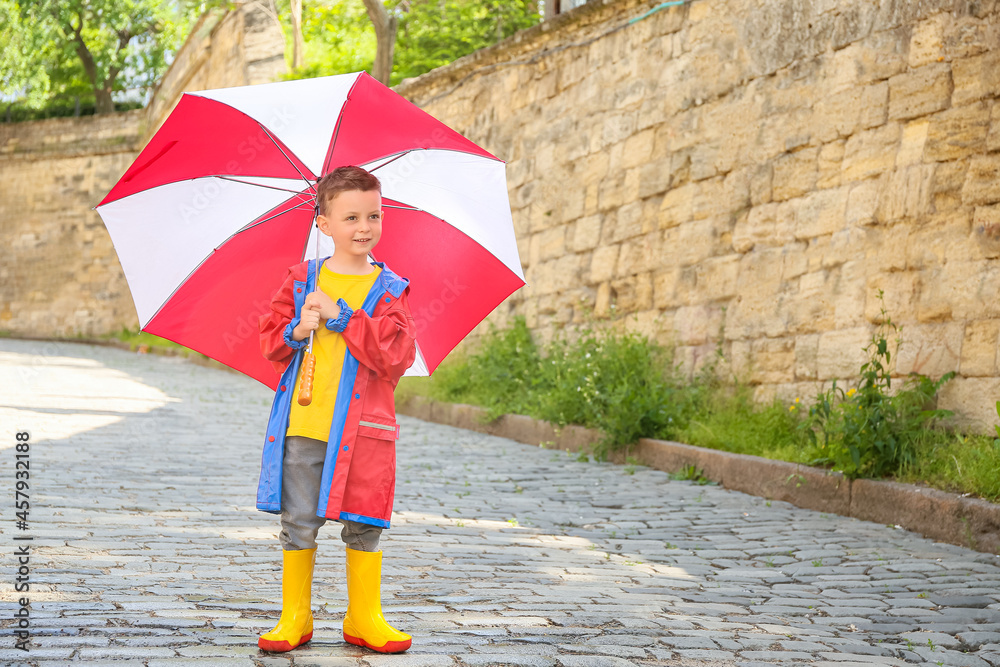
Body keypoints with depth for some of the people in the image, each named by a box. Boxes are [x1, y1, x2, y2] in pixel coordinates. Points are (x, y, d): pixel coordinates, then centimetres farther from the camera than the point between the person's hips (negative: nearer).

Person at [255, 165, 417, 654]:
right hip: (302, 424, 1)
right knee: (298, 523, 5)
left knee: (363, 526, 4)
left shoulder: (388, 290, 2)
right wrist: (296, 330, -13)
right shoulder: (301, 280, 8)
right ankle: (295, 617, 16)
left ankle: (364, 617, 18)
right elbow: (270, 341, 9)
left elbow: (397, 355, -10)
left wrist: (341, 317, -15)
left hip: (362, 428, -1)